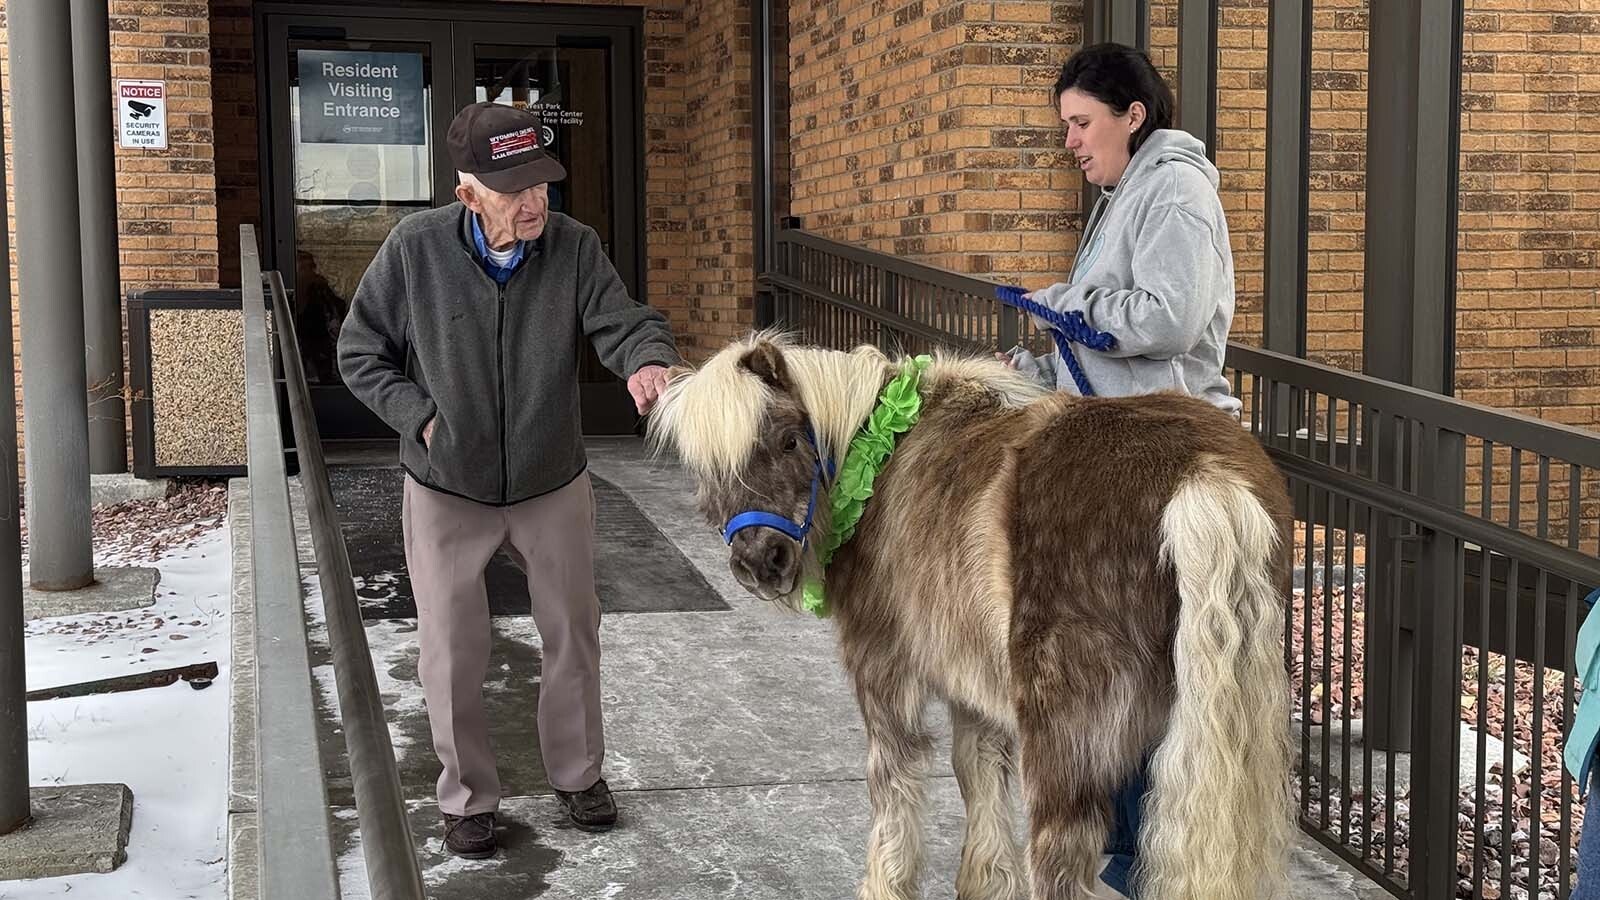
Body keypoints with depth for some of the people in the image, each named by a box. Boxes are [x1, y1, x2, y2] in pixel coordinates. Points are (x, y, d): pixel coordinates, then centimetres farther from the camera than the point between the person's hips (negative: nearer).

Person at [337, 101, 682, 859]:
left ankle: (577, 771, 38)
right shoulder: (415, 249, -17)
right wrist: (421, 417, -18)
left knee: (573, 635, 16)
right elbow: (360, 353, -7)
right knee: (453, 654, 7)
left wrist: (647, 362, -43)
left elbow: (622, 322, -20)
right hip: (445, 491, -2)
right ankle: (467, 796, 27)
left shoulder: (574, 247, -15)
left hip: (554, 486, 2)